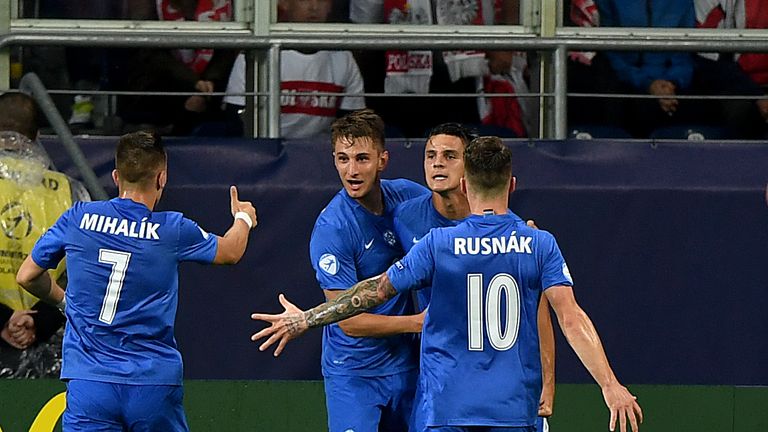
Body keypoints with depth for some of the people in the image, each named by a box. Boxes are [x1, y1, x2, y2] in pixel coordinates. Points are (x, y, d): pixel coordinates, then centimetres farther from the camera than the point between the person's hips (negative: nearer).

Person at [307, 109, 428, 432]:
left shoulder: (406, 195, -2)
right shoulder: (331, 228, -19)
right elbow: (349, 321, -18)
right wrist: (420, 322, -17)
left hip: (406, 365, 5)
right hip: (353, 373, -5)